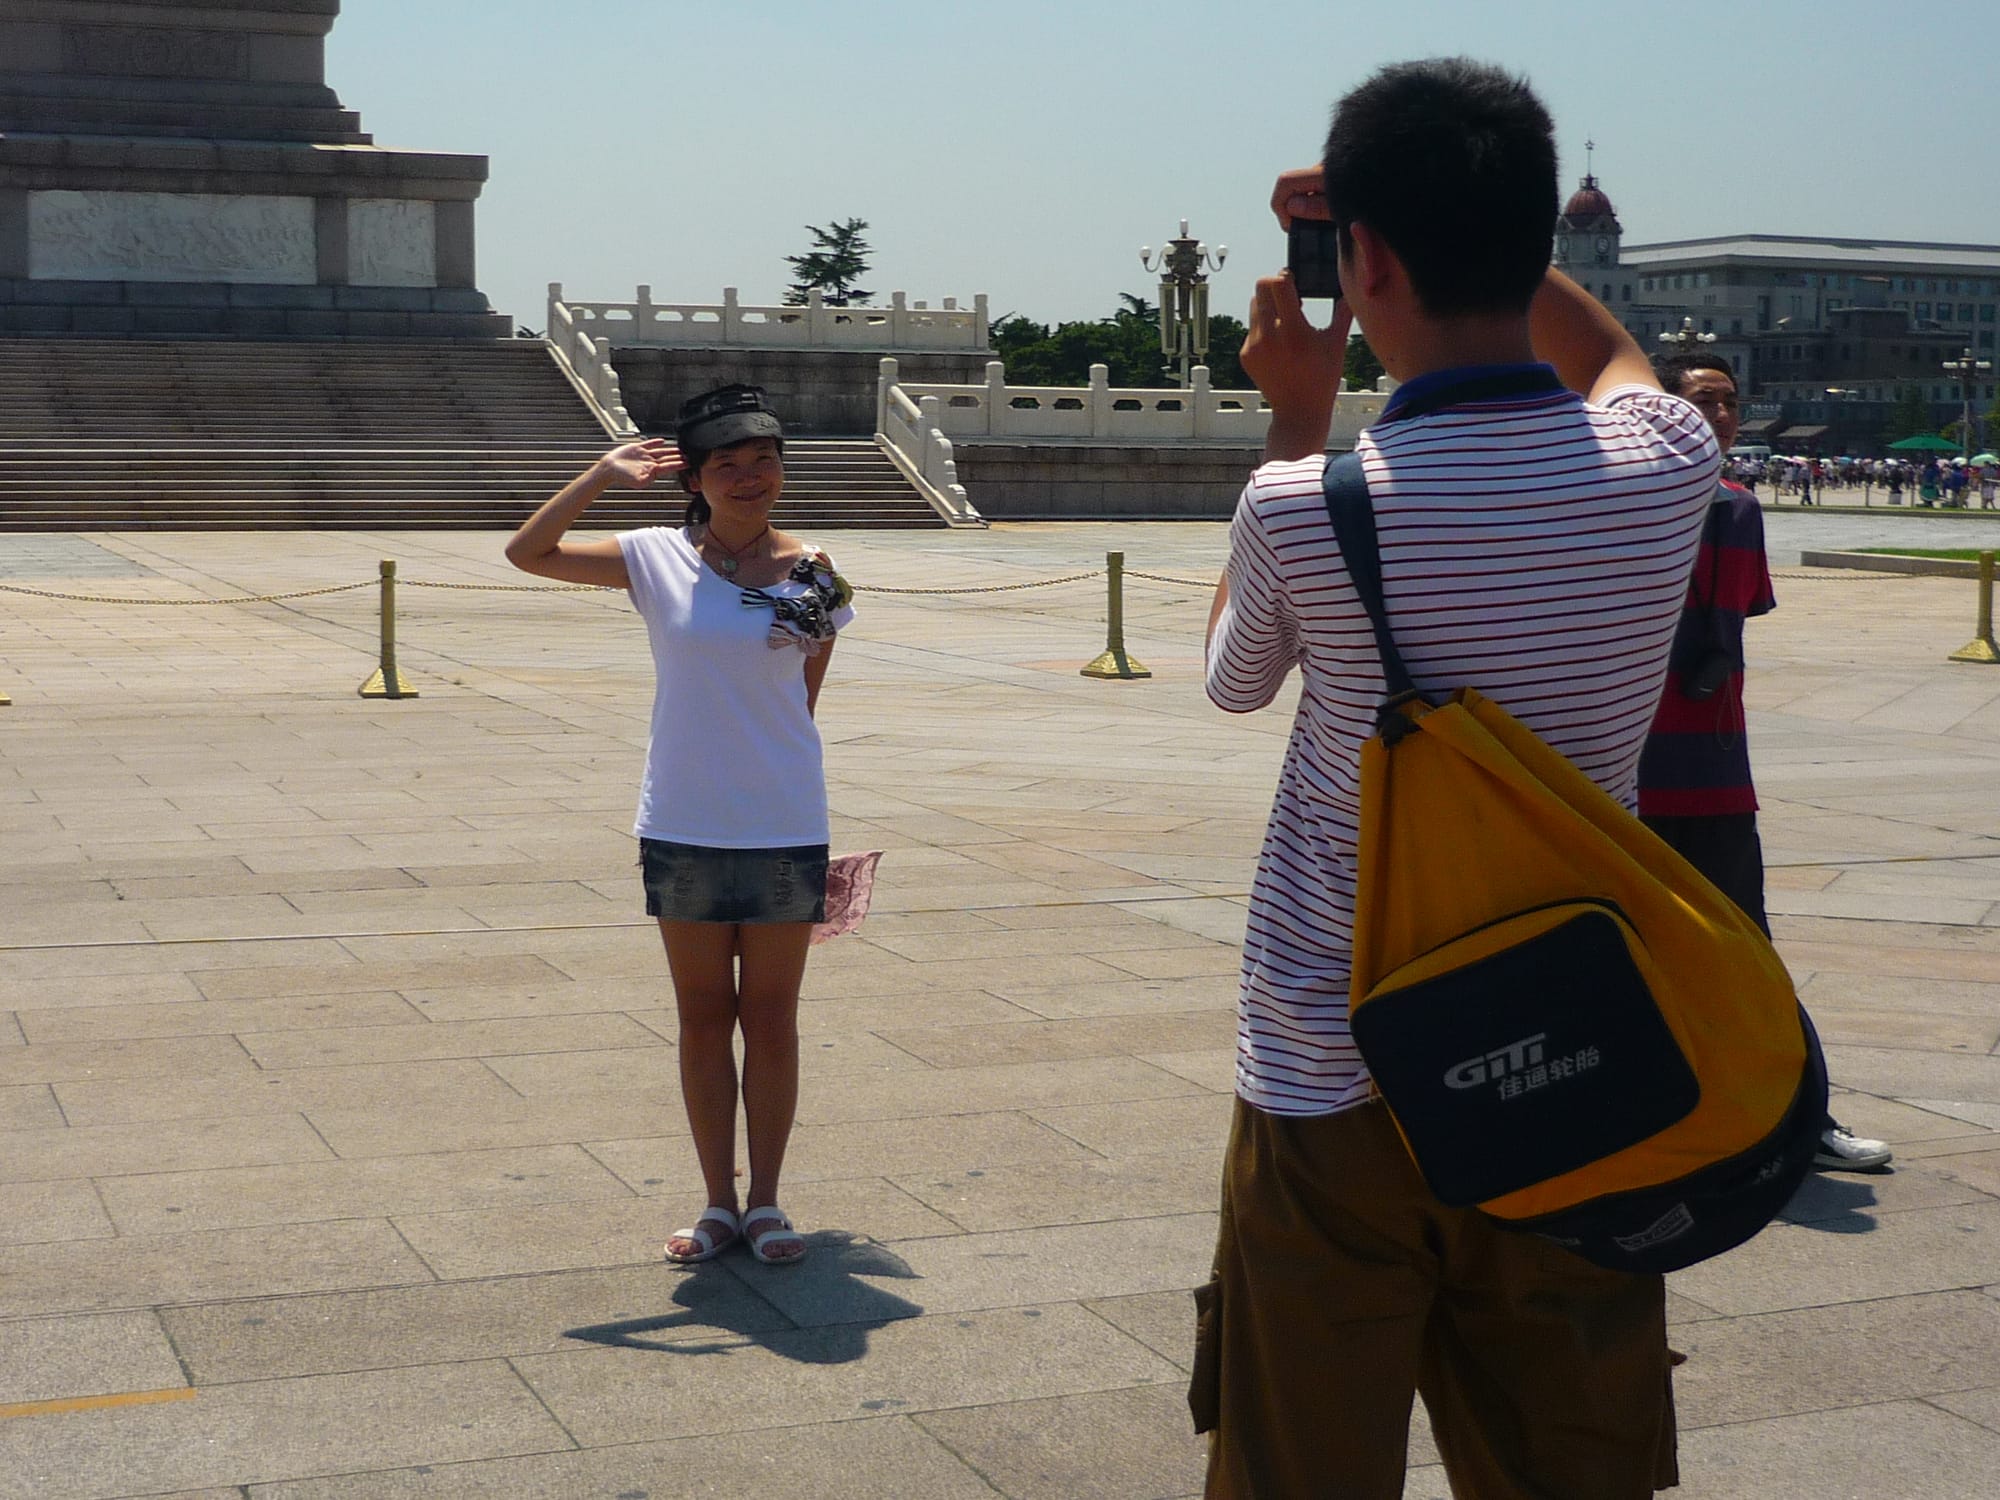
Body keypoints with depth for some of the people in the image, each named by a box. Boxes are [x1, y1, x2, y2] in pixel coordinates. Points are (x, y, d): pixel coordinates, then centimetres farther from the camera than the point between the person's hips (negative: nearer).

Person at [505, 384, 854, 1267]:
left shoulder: (813, 577, -1)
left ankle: (765, 1200, 21)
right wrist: (603, 475, -13)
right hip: (684, 830, 0)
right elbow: (527, 552, -6)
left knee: (770, 1019, 8)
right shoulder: (658, 561, -2)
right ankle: (719, 1204, 21)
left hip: (785, 830, 0)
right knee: (703, 1018, 10)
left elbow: (803, 702, 6)